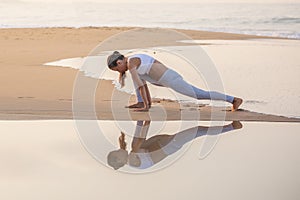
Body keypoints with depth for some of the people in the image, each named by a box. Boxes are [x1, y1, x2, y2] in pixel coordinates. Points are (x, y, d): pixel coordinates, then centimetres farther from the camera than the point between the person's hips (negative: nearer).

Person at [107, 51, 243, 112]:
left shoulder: (131, 63, -10)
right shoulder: (135, 60, 20)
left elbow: (140, 85, -13)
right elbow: (143, 83, 29)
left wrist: (146, 106, -10)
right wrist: (148, 102, 33)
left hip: (170, 79, -10)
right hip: (165, 79, 10)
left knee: (201, 95, -10)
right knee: (137, 75, 21)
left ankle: (234, 99, -9)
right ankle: (140, 102, 17)